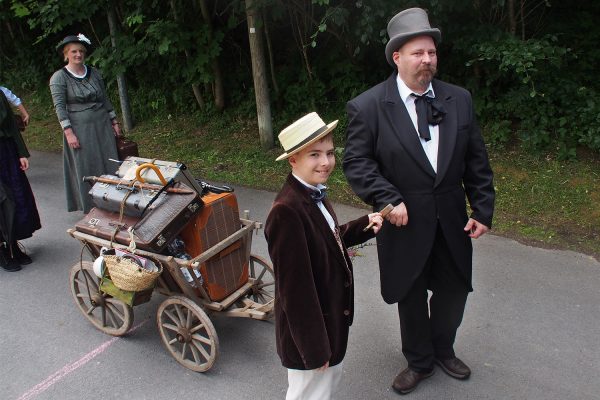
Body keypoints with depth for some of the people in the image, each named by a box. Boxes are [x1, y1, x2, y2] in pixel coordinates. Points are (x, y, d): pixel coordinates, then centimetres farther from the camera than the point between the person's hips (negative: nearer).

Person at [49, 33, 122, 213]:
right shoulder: (59, 77, -5)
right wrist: (69, 132, -16)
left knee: (110, 165, 7)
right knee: (87, 170, 1)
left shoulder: (93, 72, 8)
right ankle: (91, 209, 13)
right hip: (80, 129, -4)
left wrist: (114, 121, 12)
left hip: (103, 126, 5)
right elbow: (59, 106, -10)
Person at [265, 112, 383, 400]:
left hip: (330, 316, 8)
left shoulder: (313, 193, -3)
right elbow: (294, 287, -28)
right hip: (309, 325, -8)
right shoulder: (286, 211, -31)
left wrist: (365, 225, -1)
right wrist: (314, 347, -20)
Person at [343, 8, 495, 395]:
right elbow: (357, 162, -12)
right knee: (411, 297, 15)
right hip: (405, 222, -3)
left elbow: (477, 160, 3)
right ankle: (419, 362, 41)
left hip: (452, 221, 4)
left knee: (454, 290, 18)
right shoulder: (367, 106, -11)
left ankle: (443, 349, 48)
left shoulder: (459, 99, 0)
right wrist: (389, 201, -22)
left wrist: (483, 210, -1)